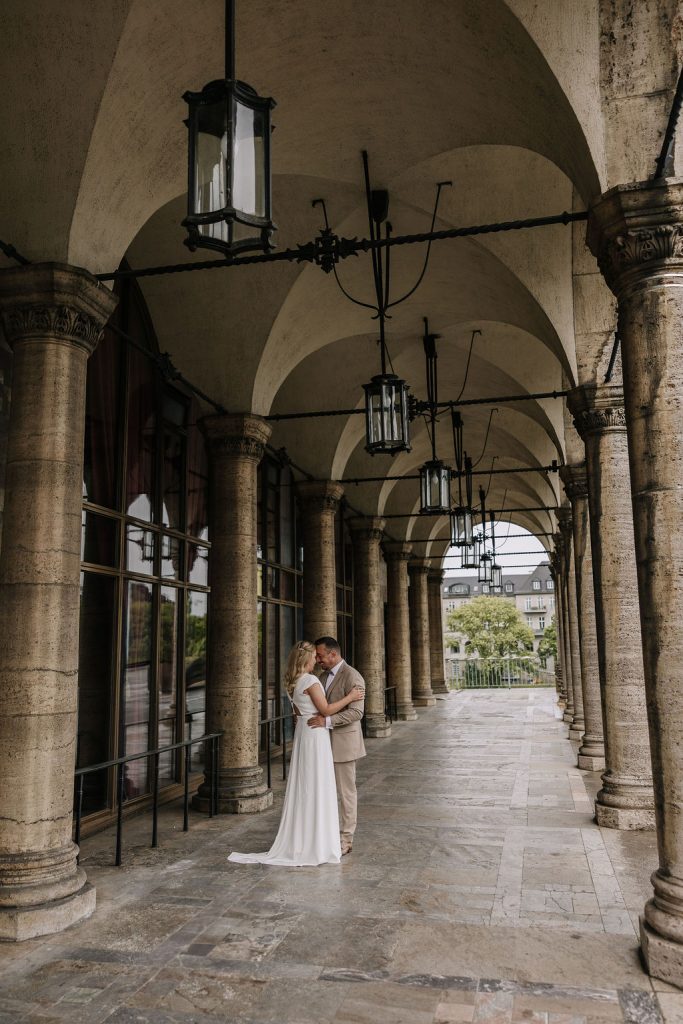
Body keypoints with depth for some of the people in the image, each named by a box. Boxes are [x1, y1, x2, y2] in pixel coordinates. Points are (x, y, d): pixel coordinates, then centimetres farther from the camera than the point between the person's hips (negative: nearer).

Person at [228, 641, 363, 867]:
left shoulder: (293, 682, 8)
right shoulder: (311, 681, -19)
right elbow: (326, 709, -18)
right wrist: (349, 697, -10)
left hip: (302, 732, 9)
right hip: (315, 735, -9)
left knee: (302, 786, 15)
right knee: (316, 787, 0)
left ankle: (299, 838, 24)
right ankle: (317, 842, 8)